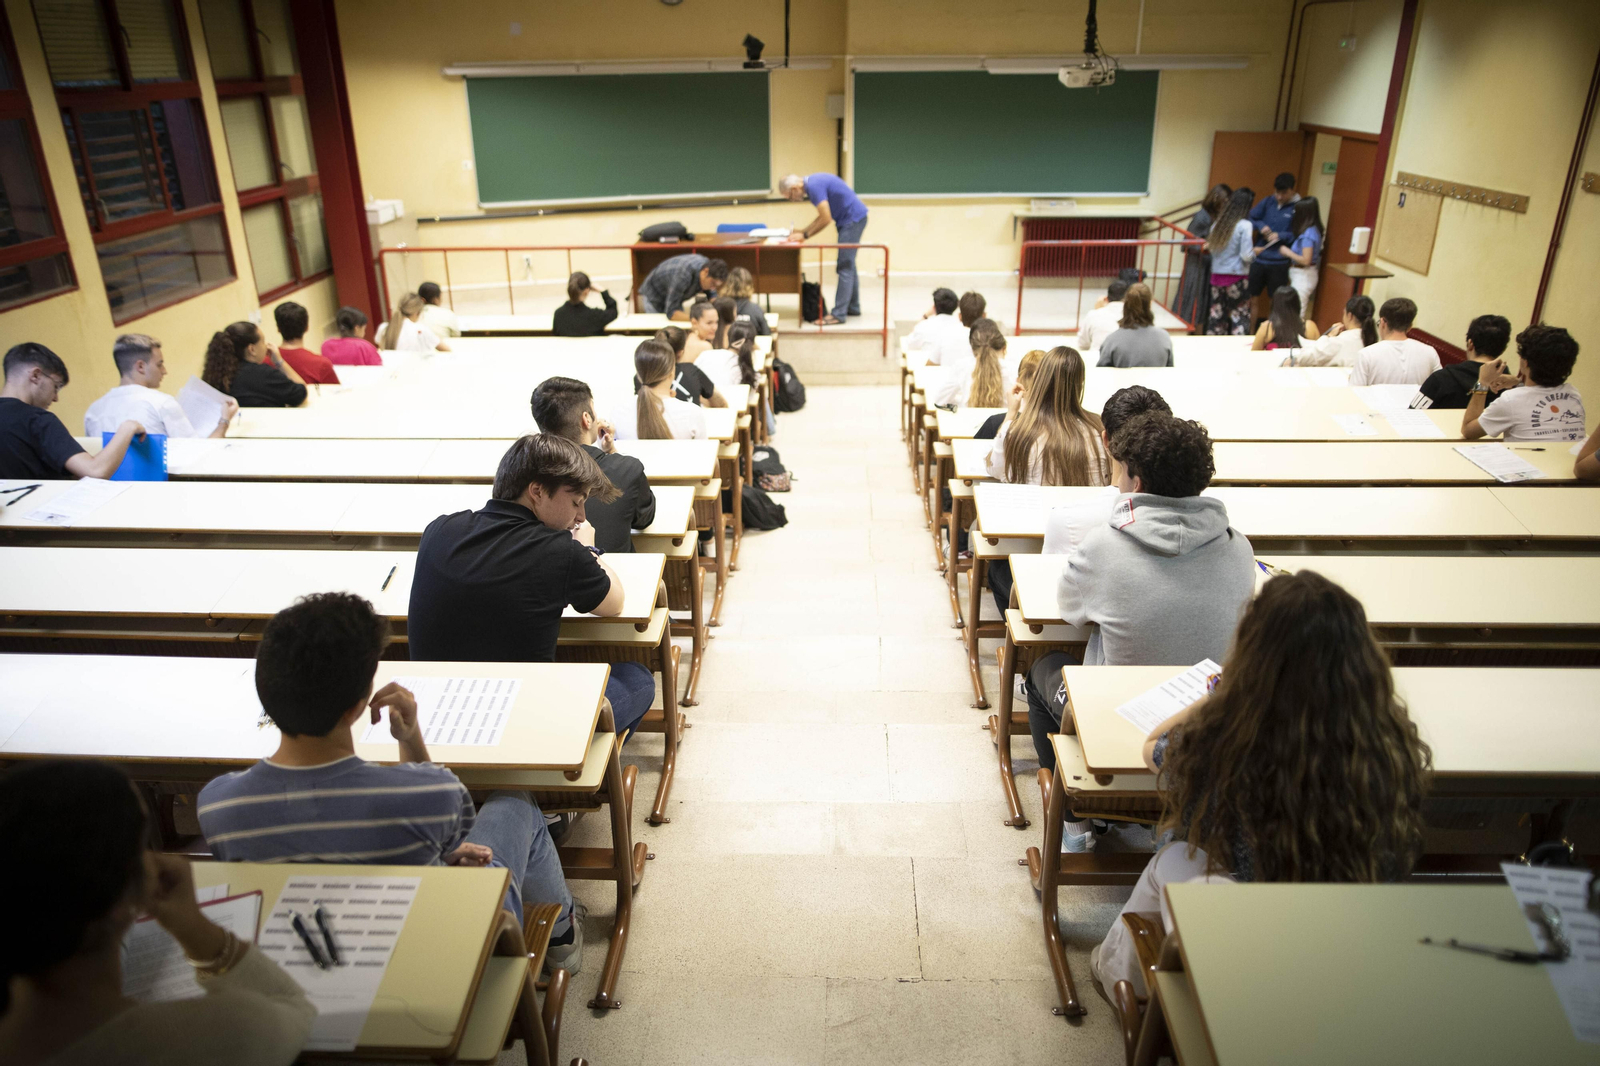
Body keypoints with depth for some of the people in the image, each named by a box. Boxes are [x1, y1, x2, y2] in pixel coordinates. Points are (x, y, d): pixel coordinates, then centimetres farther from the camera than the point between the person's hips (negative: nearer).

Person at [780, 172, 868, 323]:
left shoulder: (814, 186, -19)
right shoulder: (812, 183, 12)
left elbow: (826, 219, -20)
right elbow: (823, 216, 20)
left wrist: (805, 235, -10)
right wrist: (802, 232, 14)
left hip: (853, 219, -10)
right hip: (855, 217, 10)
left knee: (844, 267, -10)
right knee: (847, 264, 17)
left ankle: (839, 314, -10)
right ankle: (853, 307, 25)